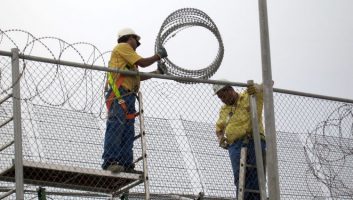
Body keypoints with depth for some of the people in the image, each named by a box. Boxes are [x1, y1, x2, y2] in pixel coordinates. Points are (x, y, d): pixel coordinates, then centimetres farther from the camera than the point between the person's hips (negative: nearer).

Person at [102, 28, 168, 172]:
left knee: (128, 132, 2)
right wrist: (158, 56, 10)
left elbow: (138, 77, 31)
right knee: (116, 126, -20)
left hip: (128, 96, 11)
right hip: (119, 93, -11)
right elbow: (142, 62, -4)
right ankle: (110, 161, -29)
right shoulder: (123, 47, 5)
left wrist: (158, 72, 36)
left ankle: (126, 165, -3)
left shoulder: (127, 53, 34)